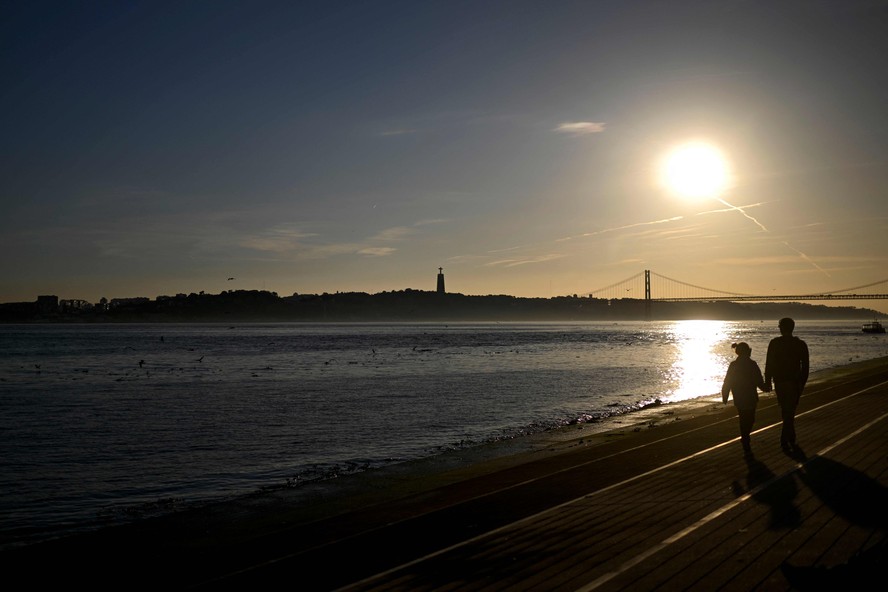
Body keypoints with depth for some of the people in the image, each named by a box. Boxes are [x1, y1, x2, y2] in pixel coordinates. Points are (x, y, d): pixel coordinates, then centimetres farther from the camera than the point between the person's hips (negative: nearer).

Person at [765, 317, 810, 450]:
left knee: (786, 409, 16)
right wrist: (802, 382, 9)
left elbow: (769, 364, -5)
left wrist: (768, 381, 2)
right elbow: (805, 366, -1)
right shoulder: (800, 344, -4)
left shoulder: (774, 343, -5)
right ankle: (785, 440, 1)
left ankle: (790, 438, 22)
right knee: (789, 411, 6)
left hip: (779, 381, 1)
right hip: (794, 382, -1)